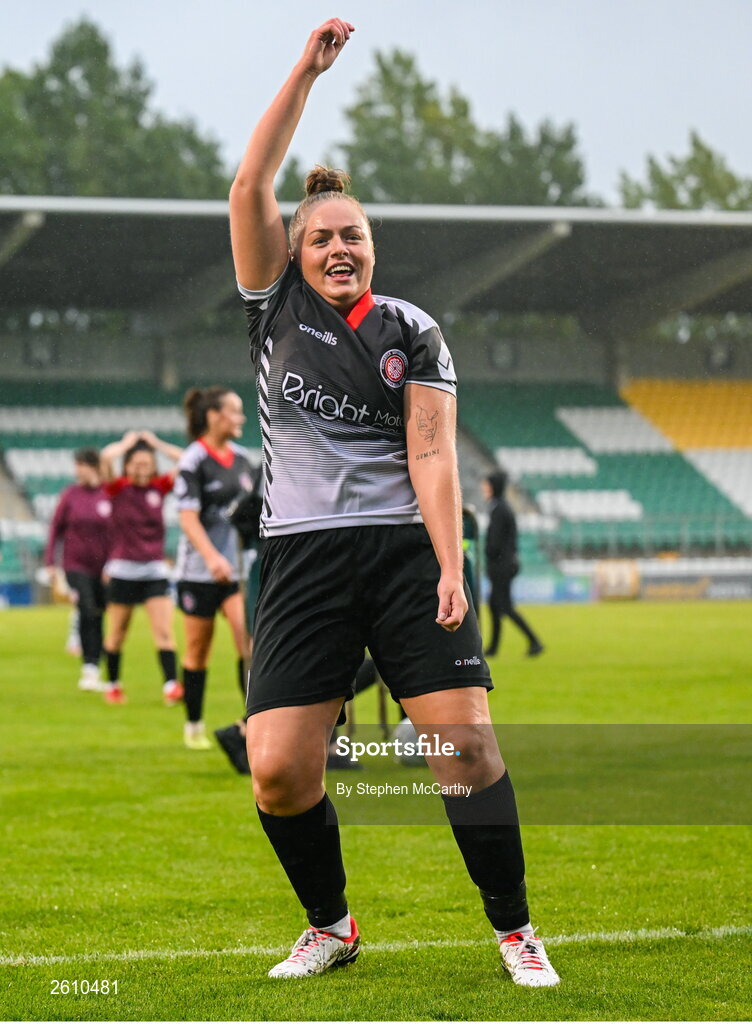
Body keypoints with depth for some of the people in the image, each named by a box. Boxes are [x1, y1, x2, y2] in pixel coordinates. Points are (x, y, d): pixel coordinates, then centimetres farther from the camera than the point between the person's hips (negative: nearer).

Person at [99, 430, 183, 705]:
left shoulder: (160, 487, 6)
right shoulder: (118, 488, -3)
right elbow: (106, 457, -20)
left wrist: (156, 443, 2)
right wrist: (127, 442, -3)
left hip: (155, 571, 2)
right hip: (123, 570, -2)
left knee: (164, 631, -10)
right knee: (116, 634, 8)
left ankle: (171, 686, -18)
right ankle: (113, 685, 23)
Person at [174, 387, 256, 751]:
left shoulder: (241, 457, 9)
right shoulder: (193, 460, -10)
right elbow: (188, 518, -16)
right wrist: (212, 557, -28)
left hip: (238, 567, 5)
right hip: (200, 570, -5)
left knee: (250, 639, -12)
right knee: (198, 649, 5)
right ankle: (193, 726, 17)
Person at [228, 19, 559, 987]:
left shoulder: (412, 333, 7)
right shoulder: (276, 307, 10)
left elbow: (431, 453, -1)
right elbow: (249, 188, -1)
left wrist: (451, 569, -12)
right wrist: (307, 70, -4)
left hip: (406, 549, -1)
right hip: (302, 558, 1)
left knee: (467, 742, -11)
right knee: (277, 770, -9)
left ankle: (515, 930, 3)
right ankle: (330, 926, 14)